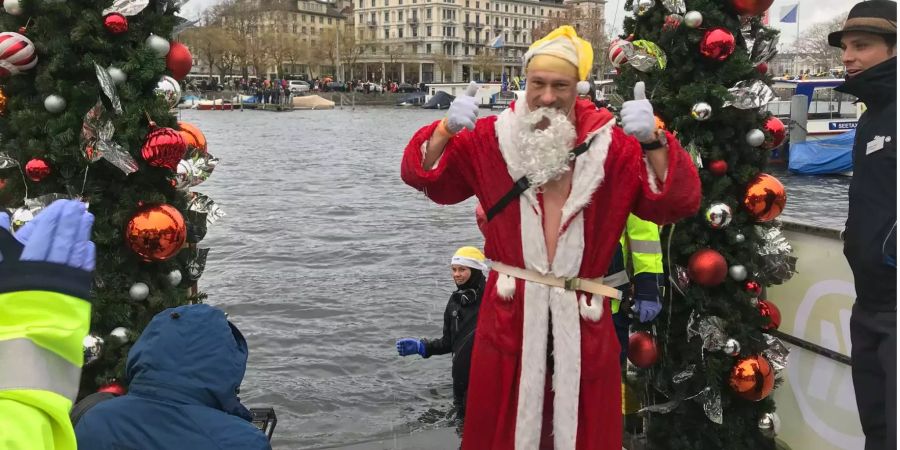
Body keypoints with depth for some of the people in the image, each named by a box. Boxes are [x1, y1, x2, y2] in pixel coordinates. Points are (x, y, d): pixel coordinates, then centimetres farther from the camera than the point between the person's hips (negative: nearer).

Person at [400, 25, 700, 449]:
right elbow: (422, 174, 2)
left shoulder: (611, 145, -1)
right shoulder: (492, 137, 1)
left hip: (582, 315, 0)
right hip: (510, 309, 0)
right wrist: (447, 130, -16)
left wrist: (652, 142, -23)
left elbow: (679, 202, -7)